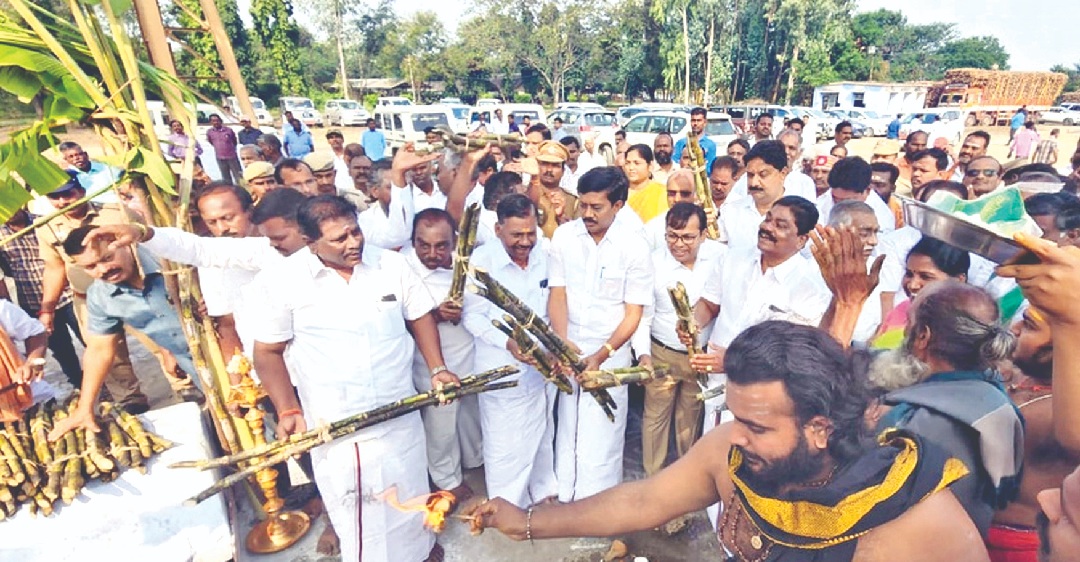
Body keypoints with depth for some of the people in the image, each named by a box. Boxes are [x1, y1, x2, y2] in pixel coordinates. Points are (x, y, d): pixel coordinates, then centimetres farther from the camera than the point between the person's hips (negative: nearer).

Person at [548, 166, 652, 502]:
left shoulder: (634, 247, -10)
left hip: (611, 353, -2)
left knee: (601, 435, 3)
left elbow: (633, 314, -7)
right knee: (566, 427, 13)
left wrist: (601, 355, -19)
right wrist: (562, 342, -20)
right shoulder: (564, 236, -4)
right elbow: (557, 295, -4)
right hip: (567, 351, 2)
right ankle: (563, 497, 31)